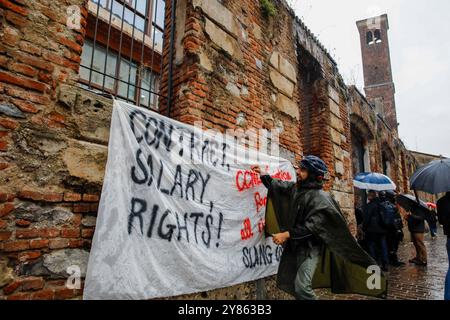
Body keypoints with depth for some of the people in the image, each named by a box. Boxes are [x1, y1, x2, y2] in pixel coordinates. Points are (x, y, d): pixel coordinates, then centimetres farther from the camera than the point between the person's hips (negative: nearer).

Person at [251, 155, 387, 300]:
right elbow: (278, 186, 18)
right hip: (293, 244, 8)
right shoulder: (295, 187, 3)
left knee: (302, 286, -19)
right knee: (284, 281, 16)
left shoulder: (321, 198, -18)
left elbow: (311, 226, -23)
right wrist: (263, 174, 9)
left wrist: (287, 234, -26)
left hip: (310, 246, -7)